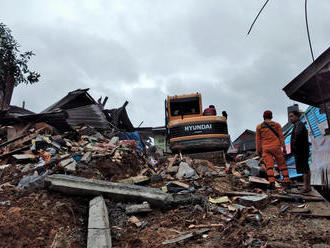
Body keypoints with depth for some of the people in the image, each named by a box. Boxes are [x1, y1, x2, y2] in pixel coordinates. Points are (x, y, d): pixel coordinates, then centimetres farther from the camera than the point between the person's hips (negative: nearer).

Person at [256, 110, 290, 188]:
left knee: (269, 166, -5)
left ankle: (272, 182, -18)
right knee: (282, 164, 10)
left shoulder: (259, 126, 6)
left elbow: (258, 139, 6)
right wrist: (284, 148, 5)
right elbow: (281, 136, 2)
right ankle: (286, 181, 6)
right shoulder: (276, 124, 5)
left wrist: (258, 150, 12)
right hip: (276, 147, 0)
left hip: (266, 149, 0)